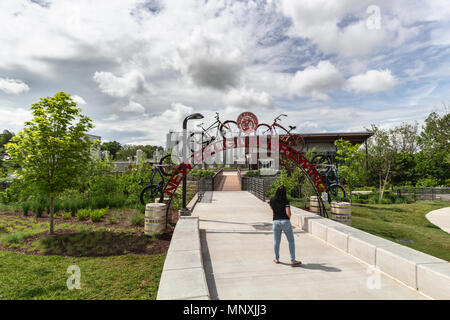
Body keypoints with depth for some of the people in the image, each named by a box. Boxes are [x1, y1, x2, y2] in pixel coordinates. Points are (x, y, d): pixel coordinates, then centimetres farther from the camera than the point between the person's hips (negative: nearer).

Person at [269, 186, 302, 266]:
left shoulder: (272, 200, 0)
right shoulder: (285, 201, -11)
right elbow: (288, 213, -19)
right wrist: (289, 216, 3)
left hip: (276, 221, 4)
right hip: (285, 222, -3)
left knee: (276, 241, 15)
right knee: (291, 241, 8)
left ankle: (277, 259, 26)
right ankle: (292, 260, 8)